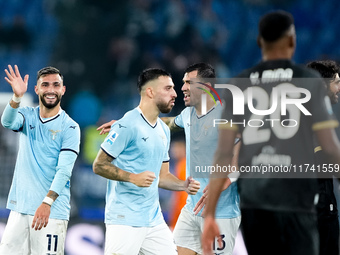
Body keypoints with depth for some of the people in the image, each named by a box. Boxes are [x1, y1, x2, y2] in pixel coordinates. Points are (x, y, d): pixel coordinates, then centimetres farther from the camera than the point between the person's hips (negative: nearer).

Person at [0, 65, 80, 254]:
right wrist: (17, 98, -35)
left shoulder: (70, 128, -4)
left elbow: (64, 171, -13)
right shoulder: (27, 116, 8)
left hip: (52, 211, -4)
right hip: (20, 208, 4)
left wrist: (47, 203, -26)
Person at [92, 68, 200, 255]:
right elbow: (99, 165, -11)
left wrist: (183, 185, 4)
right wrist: (133, 178, -23)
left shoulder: (164, 130, 16)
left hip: (154, 221, 8)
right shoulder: (127, 125, -11)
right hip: (125, 221, -8)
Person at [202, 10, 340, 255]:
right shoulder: (309, 81, -1)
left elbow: (224, 154, 3)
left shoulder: (239, 85, 7)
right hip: (294, 196, -4)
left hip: (252, 199, 4)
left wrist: (210, 213, 4)